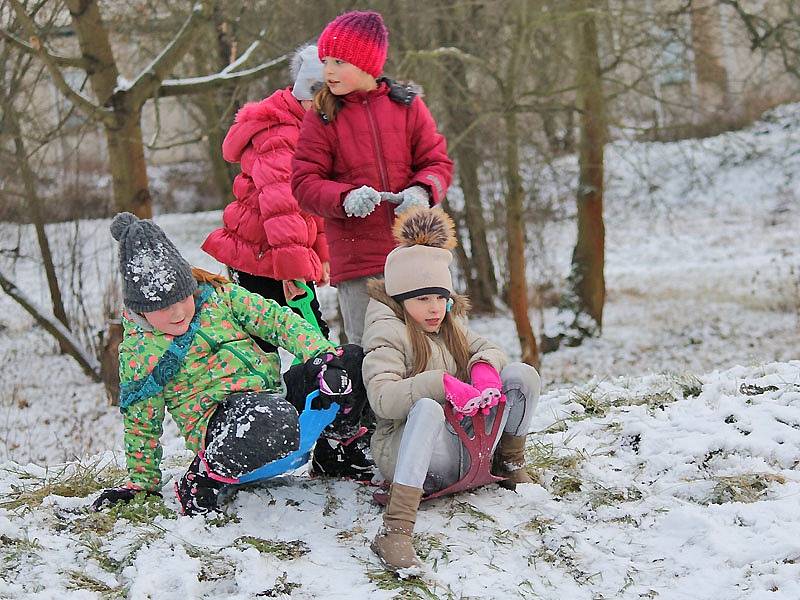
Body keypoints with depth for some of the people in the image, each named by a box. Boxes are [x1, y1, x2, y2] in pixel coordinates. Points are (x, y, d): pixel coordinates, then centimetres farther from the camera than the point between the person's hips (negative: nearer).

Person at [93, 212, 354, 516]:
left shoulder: (221, 296, 6)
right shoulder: (137, 351, 0)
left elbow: (277, 321, 6)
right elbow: (141, 423, 8)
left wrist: (318, 352, -11)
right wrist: (142, 482, 11)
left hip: (271, 393, 5)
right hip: (215, 418, -5)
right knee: (274, 425, -43)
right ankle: (202, 481, -19)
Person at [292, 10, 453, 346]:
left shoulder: (407, 106, 6)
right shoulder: (321, 119, 2)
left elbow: (437, 162, 8)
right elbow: (305, 183, -1)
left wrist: (422, 191, -14)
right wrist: (346, 197, -21)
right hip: (357, 262, -1)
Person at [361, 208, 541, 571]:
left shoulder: (449, 325, 15)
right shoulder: (388, 331, -10)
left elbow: (488, 350, 14)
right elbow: (381, 397, -23)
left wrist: (484, 367, -11)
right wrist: (442, 384, -32)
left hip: (466, 449, 7)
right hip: (403, 452, -7)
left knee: (523, 374, -7)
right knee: (427, 407, -43)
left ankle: (510, 464, 14)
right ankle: (394, 530, -50)